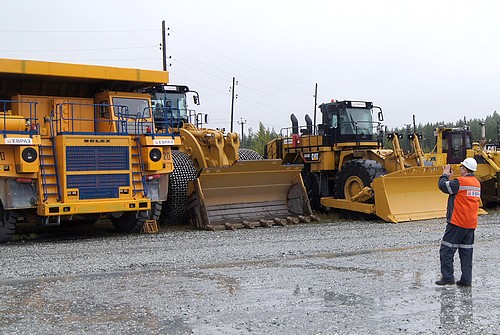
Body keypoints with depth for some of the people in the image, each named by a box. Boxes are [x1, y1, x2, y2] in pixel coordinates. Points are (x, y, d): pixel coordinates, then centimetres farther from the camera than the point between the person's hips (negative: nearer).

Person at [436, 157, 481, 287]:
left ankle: (447, 277, 0)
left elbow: (443, 185, -7)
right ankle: (466, 280, 13)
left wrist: (445, 174, 9)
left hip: (457, 223, -8)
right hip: (471, 224, 8)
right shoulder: (477, 183, 11)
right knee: (466, 252, 11)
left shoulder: (460, 182, -15)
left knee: (446, 250, 0)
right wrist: (449, 176, 17)